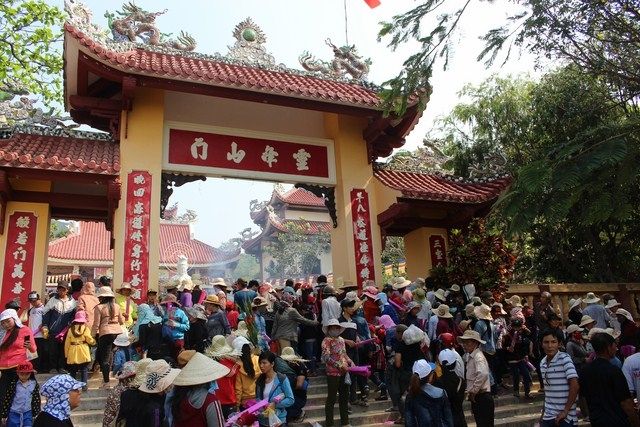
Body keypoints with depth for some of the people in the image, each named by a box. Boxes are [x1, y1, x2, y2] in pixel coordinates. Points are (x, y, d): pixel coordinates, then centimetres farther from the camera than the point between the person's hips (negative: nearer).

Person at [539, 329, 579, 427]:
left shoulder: (564, 358, -13)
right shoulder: (542, 363, 5)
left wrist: (566, 411, -16)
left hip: (565, 417, -5)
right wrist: (544, 411, 13)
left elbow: (575, 385, -18)